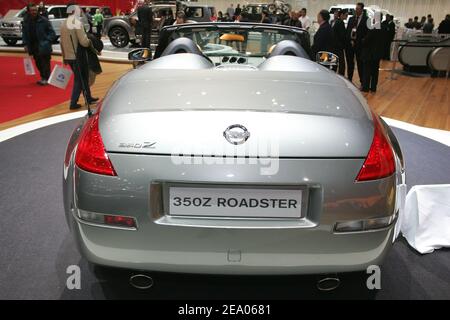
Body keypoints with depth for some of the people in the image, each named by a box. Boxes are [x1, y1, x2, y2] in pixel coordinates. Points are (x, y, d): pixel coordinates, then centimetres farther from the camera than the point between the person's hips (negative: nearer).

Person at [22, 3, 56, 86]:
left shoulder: (43, 20, -8)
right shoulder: (26, 21, 6)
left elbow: (52, 32, -6)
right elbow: (24, 34, 12)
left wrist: (47, 41, -16)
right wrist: (25, 44, 3)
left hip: (43, 47, -5)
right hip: (34, 47, 5)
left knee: (45, 63, -2)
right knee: (38, 64, 14)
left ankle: (46, 78, 8)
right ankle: (43, 77, 27)